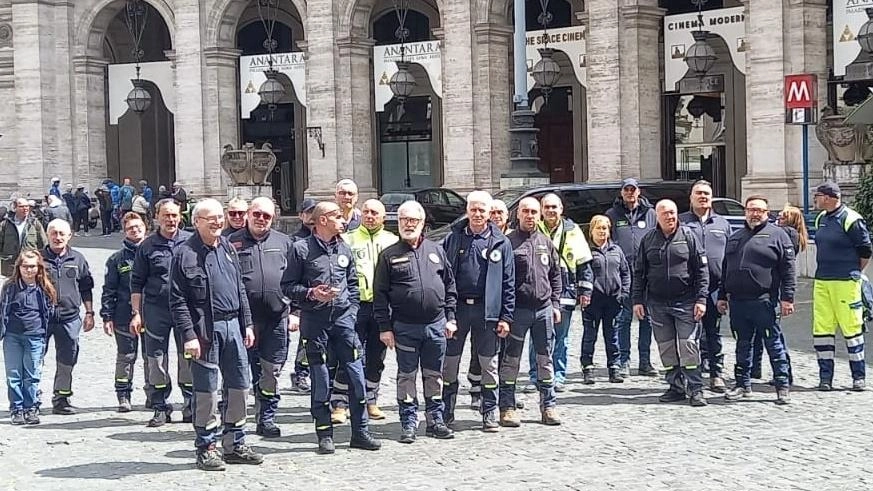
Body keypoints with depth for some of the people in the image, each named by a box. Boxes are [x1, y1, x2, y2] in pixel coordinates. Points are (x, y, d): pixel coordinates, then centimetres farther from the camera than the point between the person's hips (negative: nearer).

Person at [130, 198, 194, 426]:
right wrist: (136, 313, 1)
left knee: (188, 357, 3)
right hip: (156, 309, 1)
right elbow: (137, 282, 7)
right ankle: (160, 407, 14)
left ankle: (191, 405, 13)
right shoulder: (147, 246, 4)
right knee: (156, 358, 4)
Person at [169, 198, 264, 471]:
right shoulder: (185, 253, -7)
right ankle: (206, 448, 11)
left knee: (239, 385, 10)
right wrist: (189, 335, -16)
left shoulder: (228, 248, 13)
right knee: (207, 390, 0)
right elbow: (178, 300, -10)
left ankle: (234, 445, 22)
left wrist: (247, 324, 13)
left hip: (232, 325, 7)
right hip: (205, 328, -7)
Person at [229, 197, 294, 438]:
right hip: (244, 317, -2)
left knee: (272, 370, 6)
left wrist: (294, 310, 6)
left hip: (276, 317, 2)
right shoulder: (233, 242, 4)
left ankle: (266, 418, 16)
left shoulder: (284, 243, 13)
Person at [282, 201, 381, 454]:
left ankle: (360, 432, 9)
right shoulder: (302, 249, -2)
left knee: (356, 373, 0)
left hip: (343, 318, 4)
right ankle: (325, 435, 11)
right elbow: (288, 286, 0)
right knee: (320, 379, 2)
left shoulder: (344, 249, 11)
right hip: (314, 320, -4)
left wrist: (352, 310, 9)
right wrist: (311, 293, -15)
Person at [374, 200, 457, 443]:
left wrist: (450, 317, 7)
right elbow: (380, 294, -1)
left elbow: (450, 285, 13)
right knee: (407, 376, 4)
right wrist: (384, 327, -6)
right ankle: (409, 423, 11)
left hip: (436, 324, 2)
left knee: (434, 375, 10)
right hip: (405, 327, -2)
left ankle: (435, 420, 19)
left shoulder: (436, 250, 9)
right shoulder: (389, 255, 1)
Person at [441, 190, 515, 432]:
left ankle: (490, 413, 16)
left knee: (489, 364, 6)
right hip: (457, 307, 1)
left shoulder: (500, 243, 4)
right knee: (450, 362, 5)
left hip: (487, 310, 0)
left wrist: (506, 317, -3)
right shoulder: (453, 238, 6)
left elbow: (508, 282, 3)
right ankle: (446, 414, 14)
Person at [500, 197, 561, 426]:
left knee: (545, 359, 9)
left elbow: (556, 276, 17)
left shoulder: (546, 243, 12)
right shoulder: (508, 242, -4)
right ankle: (507, 407, 6)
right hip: (517, 310, -4)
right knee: (510, 360, 0)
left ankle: (548, 405, 17)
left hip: (544, 309, 5)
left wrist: (555, 304, 8)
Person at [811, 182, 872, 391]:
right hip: (821, 281, 7)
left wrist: (853, 272, 6)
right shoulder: (821, 219, 12)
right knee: (821, 329, 3)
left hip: (845, 282, -7)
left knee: (852, 328, 0)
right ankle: (825, 376, 10)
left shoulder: (851, 220, -10)